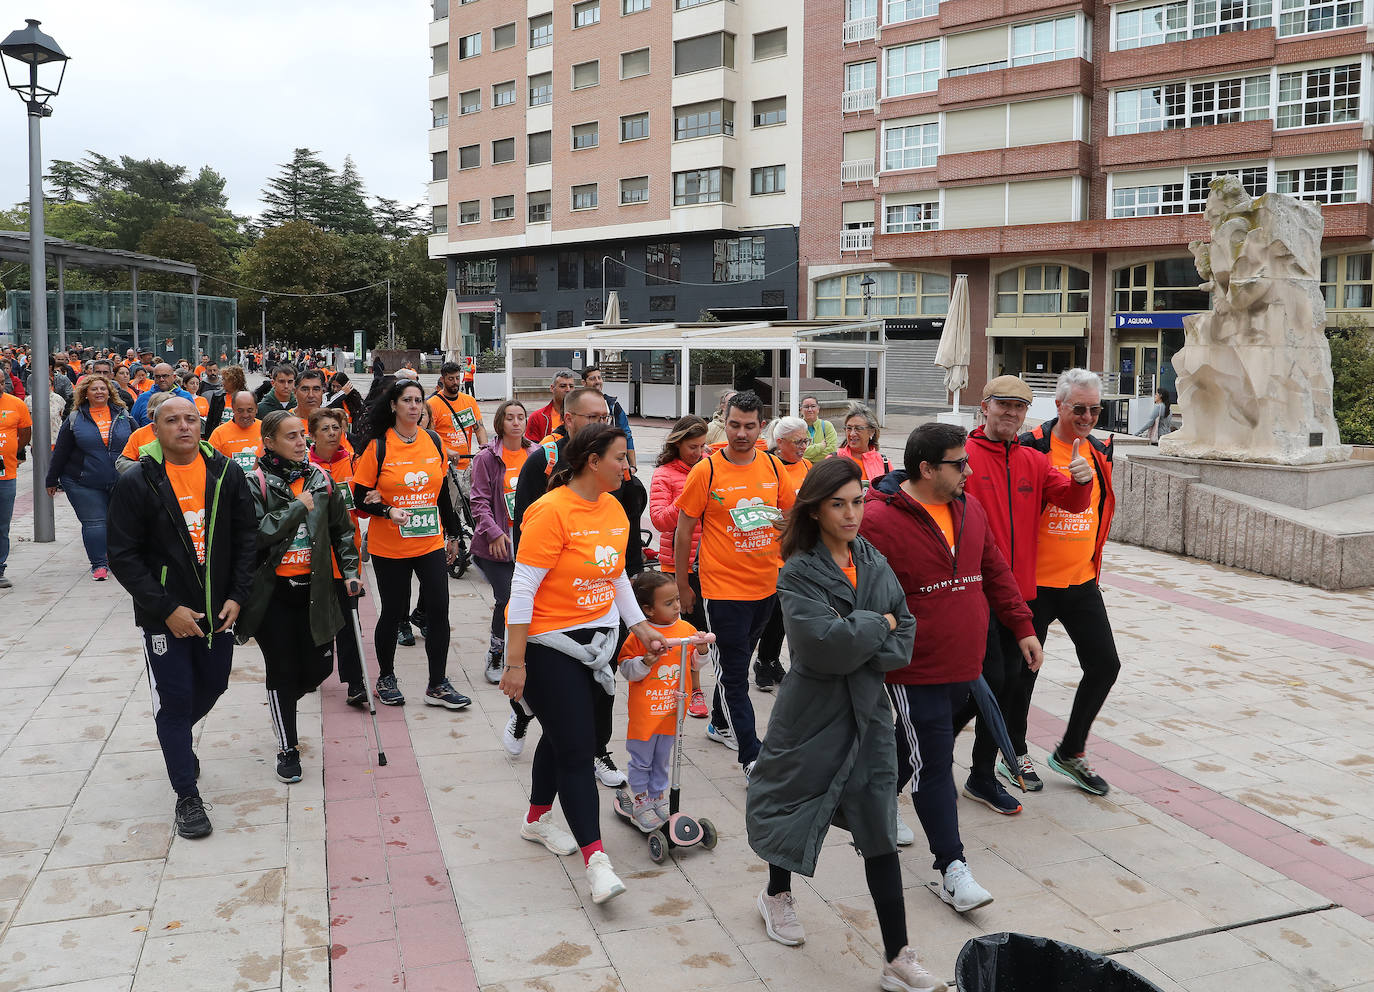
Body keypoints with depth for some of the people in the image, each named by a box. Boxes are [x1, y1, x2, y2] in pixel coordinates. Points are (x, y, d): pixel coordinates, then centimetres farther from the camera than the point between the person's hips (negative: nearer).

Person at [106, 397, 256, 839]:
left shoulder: (227, 474, -1)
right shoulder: (136, 483, -10)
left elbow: (246, 537, 4)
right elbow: (123, 557, -10)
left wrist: (237, 596, -5)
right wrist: (166, 609, -16)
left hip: (219, 610, 4)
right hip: (164, 616, -4)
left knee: (212, 687, 17)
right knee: (175, 699, 2)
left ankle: (177, 740, 49)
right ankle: (187, 795, 15)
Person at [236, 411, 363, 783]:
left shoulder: (321, 479, 5)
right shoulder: (256, 484, -9)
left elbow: (342, 529, 12)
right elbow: (253, 534, -22)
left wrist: (349, 571, 4)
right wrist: (297, 507, -18)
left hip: (314, 590, 4)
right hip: (272, 594, -4)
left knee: (318, 668, 6)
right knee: (283, 671, 3)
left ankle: (284, 701, 42)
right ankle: (287, 747, 20)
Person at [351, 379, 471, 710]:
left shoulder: (433, 441, 4)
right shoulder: (378, 446, -8)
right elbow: (360, 498, -5)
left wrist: (452, 535, 16)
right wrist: (388, 511, -23)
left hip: (431, 543, 3)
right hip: (389, 547, -3)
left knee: (439, 610, -1)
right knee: (394, 612, 7)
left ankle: (438, 685, 12)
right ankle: (386, 679, 29)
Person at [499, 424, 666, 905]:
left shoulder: (614, 509, 4)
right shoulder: (552, 512, -20)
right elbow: (522, 590, -20)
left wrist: (641, 626, 10)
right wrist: (514, 663, -20)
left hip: (596, 641, 8)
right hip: (549, 646, -8)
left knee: (563, 736, 20)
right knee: (577, 750, -6)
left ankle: (537, 819, 40)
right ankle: (596, 859, -1)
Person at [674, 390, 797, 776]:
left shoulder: (773, 467, 1)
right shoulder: (705, 471, -11)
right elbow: (684, 529, -4)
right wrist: (681, 584, -1)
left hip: (766, 583, 5)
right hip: (723, 588, -5)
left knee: (738, 661, 22)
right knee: (734, 673, -1)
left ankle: (720, 724, 41)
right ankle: (750, 755, 5)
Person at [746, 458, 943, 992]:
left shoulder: (875, 564, 3)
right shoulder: (798, 573, -14)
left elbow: (904, 635, -1)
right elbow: (822, 642, -27)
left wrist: (858, 647, -17)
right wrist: (878, 625, -14)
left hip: (867, 713, 4)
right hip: (812, 713, -3)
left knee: (880, 831, 3)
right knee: (795, 808, 16)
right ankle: (777, 894, 47)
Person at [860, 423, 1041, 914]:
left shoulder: (969, 509, 7)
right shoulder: (879, 520, -17)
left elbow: (995, 571, 17)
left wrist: (1022, 626, 16)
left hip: (963, 665, 8)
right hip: (915, 671, -8)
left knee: (917, 749, 21)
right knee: (933, 763, -1)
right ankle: (952, 866, 8)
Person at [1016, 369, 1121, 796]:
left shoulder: (1099, 451, 7)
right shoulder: (1032, 448, -13)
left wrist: (1092, 562, 18)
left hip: (1082, 582, 6)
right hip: (1034, 582, -6)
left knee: (1104, 664, 6)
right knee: (1025, 669, 6)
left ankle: (1070, 752, 24)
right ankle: (1014, 753, 26)